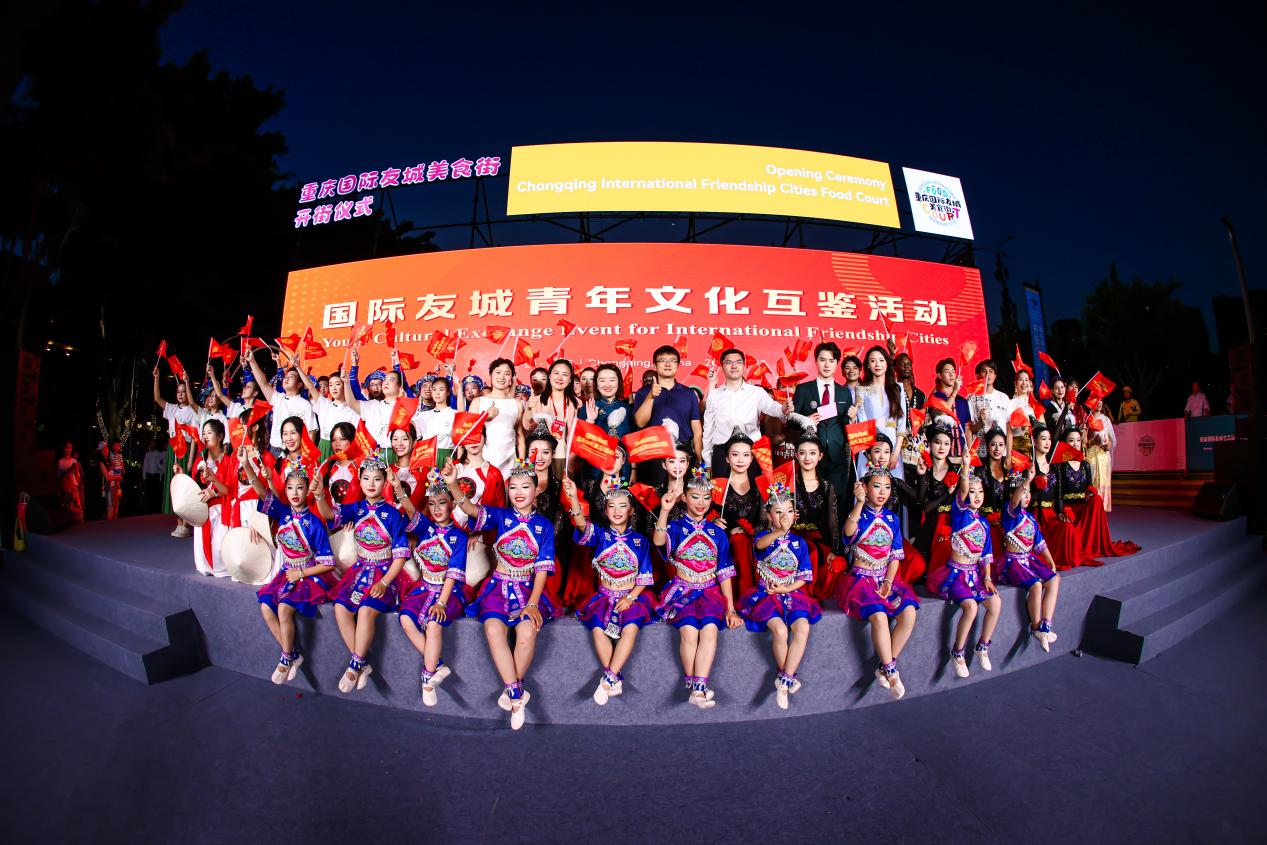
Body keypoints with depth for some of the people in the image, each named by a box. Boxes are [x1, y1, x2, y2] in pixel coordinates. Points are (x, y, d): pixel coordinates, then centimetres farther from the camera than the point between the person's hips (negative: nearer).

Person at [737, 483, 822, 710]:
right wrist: (780, 531, -47)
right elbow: (760, 544, -28)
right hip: (766, 594, -3)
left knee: (802, 628, -26)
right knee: (779, 629, -28)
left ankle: (783, 682, -16)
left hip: (793, 593, 3)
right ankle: (788, 677, -3)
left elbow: (805, 575, 9)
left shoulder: (799, 543, 10)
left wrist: (786, 588, -9)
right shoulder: (764, 537, 0)